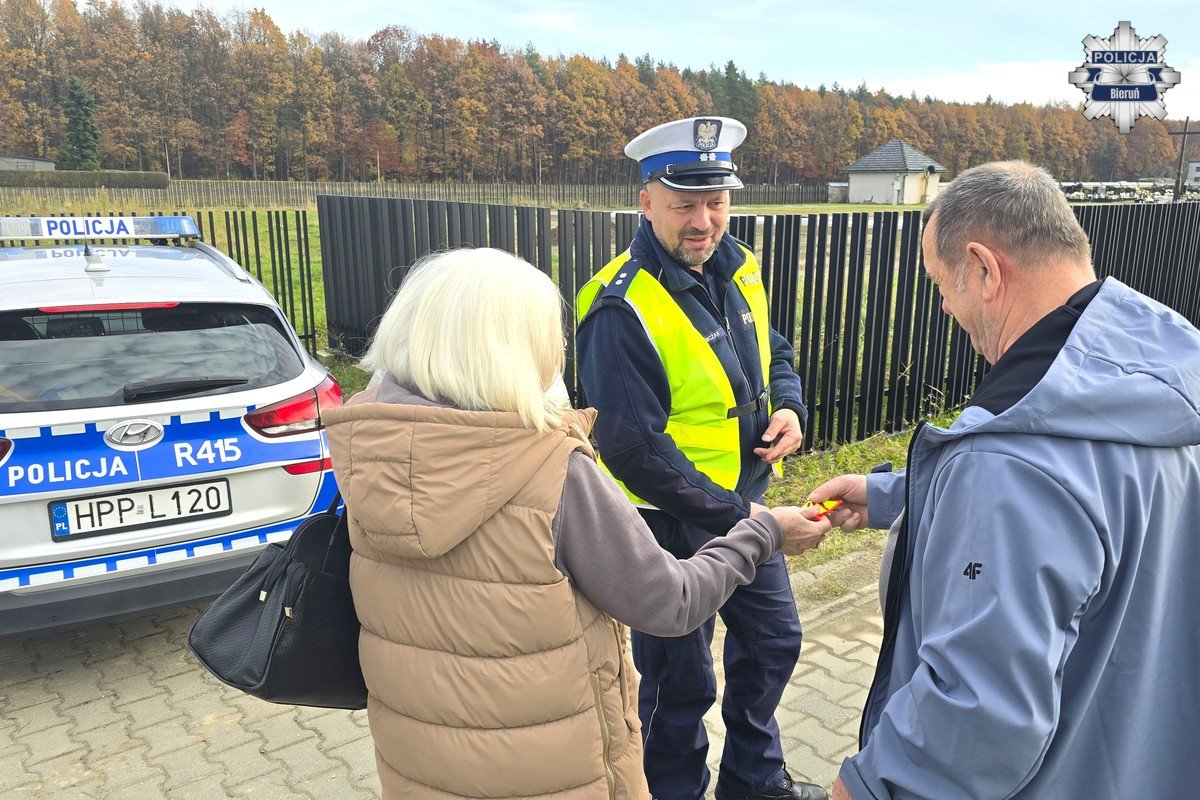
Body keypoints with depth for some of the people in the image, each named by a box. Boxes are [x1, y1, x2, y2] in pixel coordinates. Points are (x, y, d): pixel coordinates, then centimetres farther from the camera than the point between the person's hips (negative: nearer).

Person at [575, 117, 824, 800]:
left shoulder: (737, 267, 0)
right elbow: (634, 450, -26)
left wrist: (791, 406, -5)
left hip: (747, 499, 8)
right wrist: (731, 516, -23)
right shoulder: (623, 309, -25)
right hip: (675, 523, -8)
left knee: (774, 641, 24)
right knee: (681, 681, 10)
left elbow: (773, 349, 16)